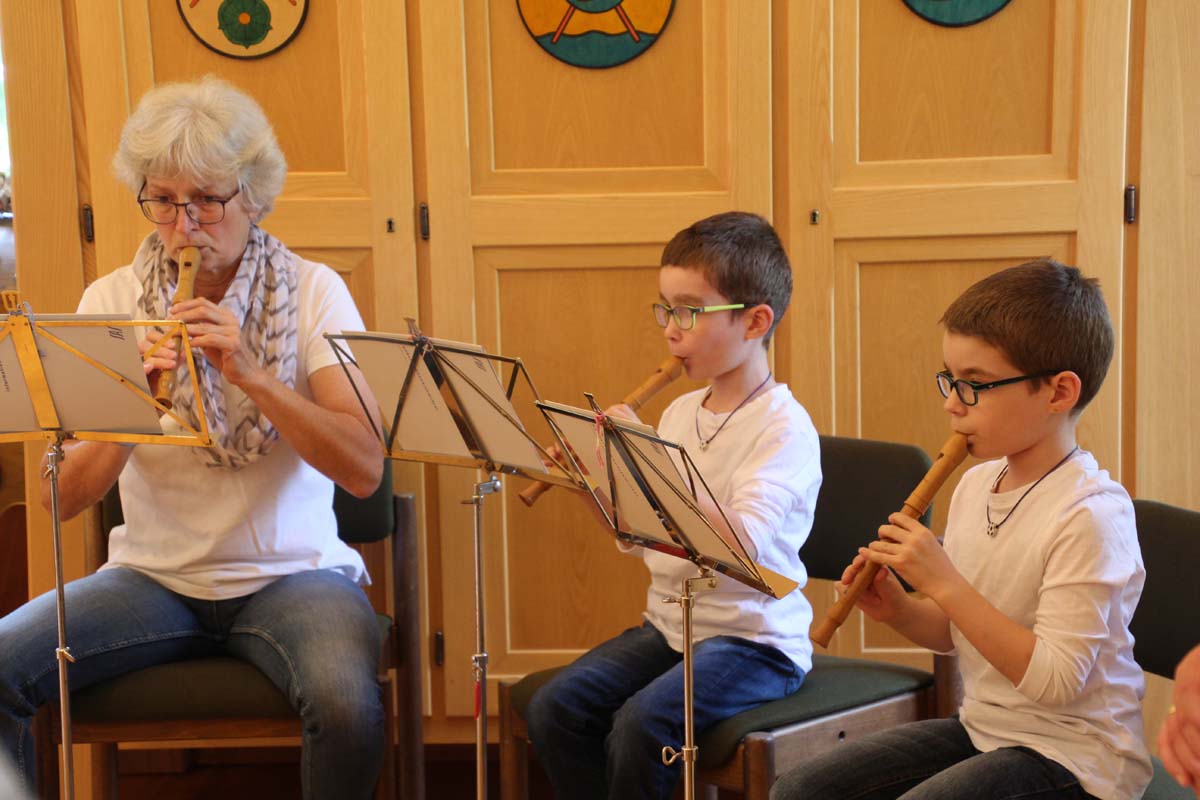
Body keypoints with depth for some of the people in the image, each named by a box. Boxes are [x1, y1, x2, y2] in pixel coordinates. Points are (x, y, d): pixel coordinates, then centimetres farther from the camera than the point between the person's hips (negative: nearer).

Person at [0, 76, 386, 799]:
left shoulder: (313, 291, -1)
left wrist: (249, 374, -22)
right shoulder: (111, 300, 4)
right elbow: (63, 497, -3)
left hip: (290, 571, -2)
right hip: (154, 576, 2)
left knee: (348, 705, -31)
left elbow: (365, 470, -13)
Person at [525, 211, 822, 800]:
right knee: (553, 708, -12)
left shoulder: (785, 427, -13)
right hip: (669, 624, 7)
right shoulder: (681, 411, 10)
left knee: (641, 724, -27)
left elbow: (740, 546, -29)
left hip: (753, 638, -7)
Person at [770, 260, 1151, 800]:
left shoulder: (1091, 513, -21)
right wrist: (898, 609, -7)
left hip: (1071, 757, -7)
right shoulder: (977, 483, 4)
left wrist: (944, 583, -27)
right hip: (982, 728, 8)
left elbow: (1054, 680, -26)